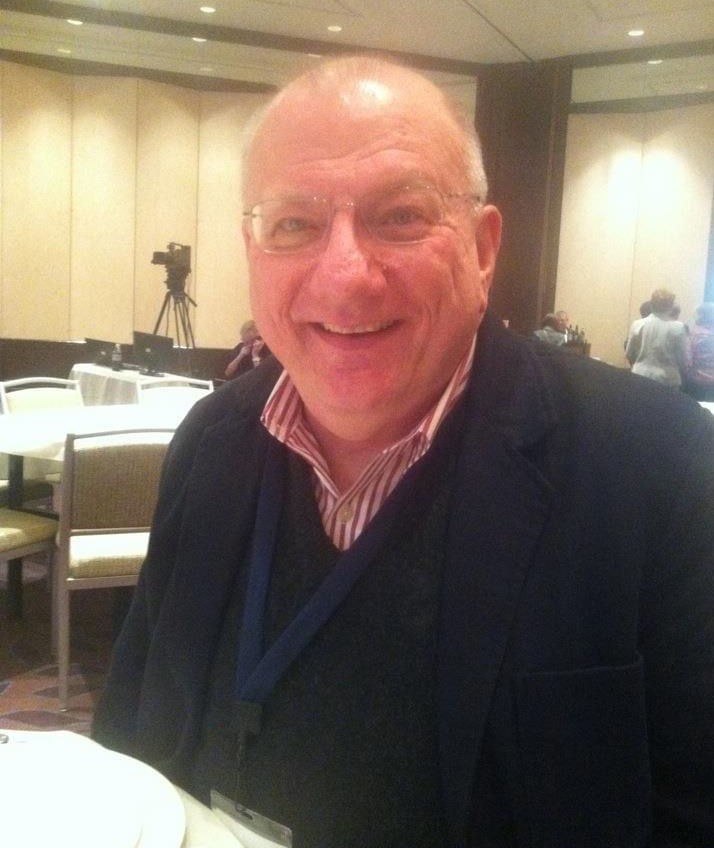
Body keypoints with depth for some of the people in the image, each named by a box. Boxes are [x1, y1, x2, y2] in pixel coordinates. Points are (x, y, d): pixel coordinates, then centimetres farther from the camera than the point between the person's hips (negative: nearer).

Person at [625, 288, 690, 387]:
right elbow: (684, 360, -4)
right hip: (668, 381, -2)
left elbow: (629, 355, 6)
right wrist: (678, 373, 16)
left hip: (641, 378, 2)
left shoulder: (638, 325, -3)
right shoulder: (678, 327, -9)